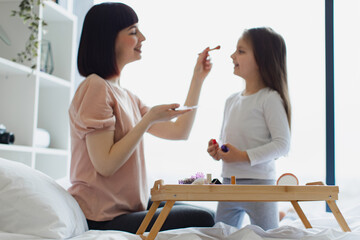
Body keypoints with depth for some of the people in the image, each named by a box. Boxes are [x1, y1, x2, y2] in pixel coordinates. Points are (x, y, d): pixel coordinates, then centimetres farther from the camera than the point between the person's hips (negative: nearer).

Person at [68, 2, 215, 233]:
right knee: (203, 219, -13)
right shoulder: (96, 87, -15)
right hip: (103, 219, -10)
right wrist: (149, 119, -18)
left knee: (204, 213, 13)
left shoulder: (126, 96, 13)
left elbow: (179, 132, 15)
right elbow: (105, 165, -21)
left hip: (129, 205, 10)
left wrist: (198, 79, 13)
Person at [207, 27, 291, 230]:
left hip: (259, 183, -7)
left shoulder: (270, 99, -12)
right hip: (228, 183, 7)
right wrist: (217, 151, -1)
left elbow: (282, 144, -16)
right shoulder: (232, 101, 10)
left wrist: (244, 156, -20)